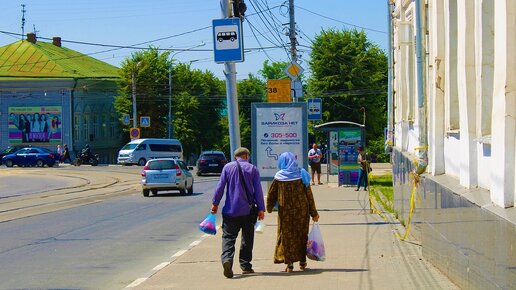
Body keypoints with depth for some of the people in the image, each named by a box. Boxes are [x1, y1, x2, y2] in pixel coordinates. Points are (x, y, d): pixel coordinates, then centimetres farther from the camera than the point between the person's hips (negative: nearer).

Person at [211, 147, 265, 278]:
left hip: (230, 210, 0)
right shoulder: (253, 169, 2)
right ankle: (245, 265, 16)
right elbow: (258, 190, 0)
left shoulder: (228, 167, 3)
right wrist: (261, 209, 3)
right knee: (247, 239, 13)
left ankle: (227, 259, -26)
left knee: (228, 237, -2)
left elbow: (220, 186, -1)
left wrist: (215, 203, 5)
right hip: (248, 211, 0)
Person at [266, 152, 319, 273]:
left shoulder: (279, 177, -7)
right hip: (301, 210, 2)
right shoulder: (302, 174, -3)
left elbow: (271, 194, 2)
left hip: (285, 211, -2)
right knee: (302, 235, 15)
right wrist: (313, 213, 4)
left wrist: (269, 208, 20)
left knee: (286, 236, 6)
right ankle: (302, 261, 21)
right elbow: (309, 195, -2)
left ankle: (289, 263, 0)